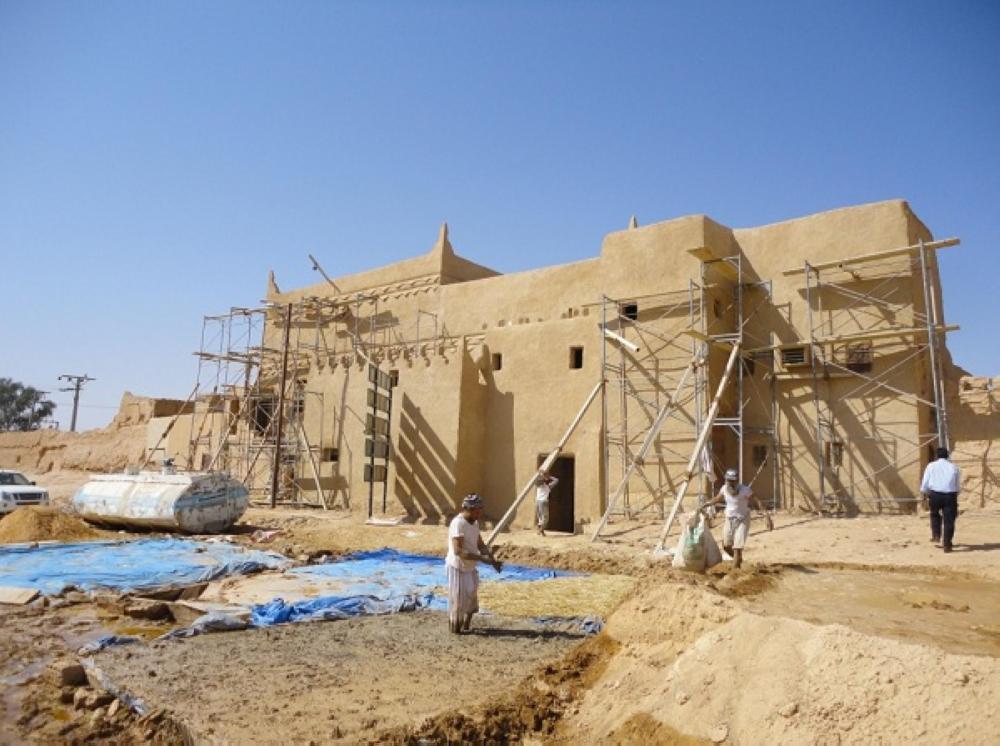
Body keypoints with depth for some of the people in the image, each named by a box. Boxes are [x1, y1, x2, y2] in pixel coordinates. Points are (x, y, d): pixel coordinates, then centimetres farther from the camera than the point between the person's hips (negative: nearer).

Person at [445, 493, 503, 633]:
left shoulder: (474, 523, 6)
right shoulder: (458, 523, -23)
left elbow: (481, 544, 10)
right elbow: (458, 551, -27)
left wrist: (493, 560, -5)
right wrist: (481, 558, -29)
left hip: (470, 568, 9)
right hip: (458, 568, -9)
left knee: (471, 599, 17)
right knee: (458, 601, 2)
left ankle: (465, 627, 31)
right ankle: (455, 630, 17)